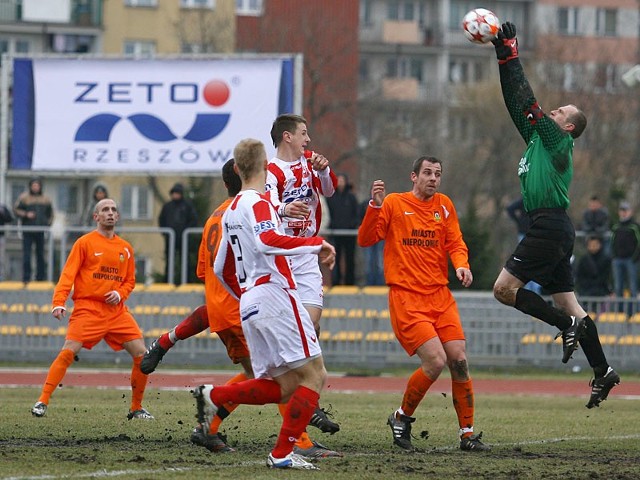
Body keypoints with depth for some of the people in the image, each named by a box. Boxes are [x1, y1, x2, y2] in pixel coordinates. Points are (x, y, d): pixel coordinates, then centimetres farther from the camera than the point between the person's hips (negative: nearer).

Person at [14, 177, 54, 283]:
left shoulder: (45, 199, 10)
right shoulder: (24, 197, 1)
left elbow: (50, 213, 20)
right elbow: (16, 210, -1)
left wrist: (48, 223, 7)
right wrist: (26, 214, -16)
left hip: (40, 231, 3)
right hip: (28, 230, -3)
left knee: (40, 254, 6)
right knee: (26, 254, -9)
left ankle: (40, 277, 13)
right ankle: (26, 277, -8)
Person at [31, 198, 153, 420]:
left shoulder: (125, 248, 14)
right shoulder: (85, 243, 1)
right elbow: (68, 275, -5)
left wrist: (119, 294, -2)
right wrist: (59, 302, -19)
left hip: (117, 311, 4)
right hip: (88, 308, -4)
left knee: (141, 355, -5)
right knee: (68, 352, -19)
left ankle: (136, 408, 9)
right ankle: (42, 401, -12)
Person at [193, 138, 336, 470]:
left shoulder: (230, 211, 20)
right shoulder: (258, 203, -6)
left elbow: (222, 270, 26)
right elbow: (266, 241, -27)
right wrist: (316, 244, -22)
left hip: (249, 305, 9)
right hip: (275, 296, -9)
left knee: (283, 387, 8)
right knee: (313, 375, -6)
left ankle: (213, 396, -4)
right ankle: (282, 454, -11)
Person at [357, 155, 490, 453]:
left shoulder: (444, 205, 13)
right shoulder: (394, 203, 2)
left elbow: (455, 243, 9)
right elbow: (365, 240, -3)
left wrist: (462, 265, -12)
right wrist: (375, 206, -18)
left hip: (440, 295, 5)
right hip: (406, 297, -5)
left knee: (459, 361, -4)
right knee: (436, 361, -17)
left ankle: (467, 434, 8)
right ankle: (402, 419, 5)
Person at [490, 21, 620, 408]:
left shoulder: (559, 142, -5)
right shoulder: (538, 138, 18)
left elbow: (527, 101, -9)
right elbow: (517, 104, 18)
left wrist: (511, 56, -6)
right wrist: (504, 58, 13)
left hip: (550, 227, -9)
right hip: (554, 230, 9)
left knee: (504, 288, -10)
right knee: (567, 301, 8)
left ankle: (567, 324, -9)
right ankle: (603, 372, 6)